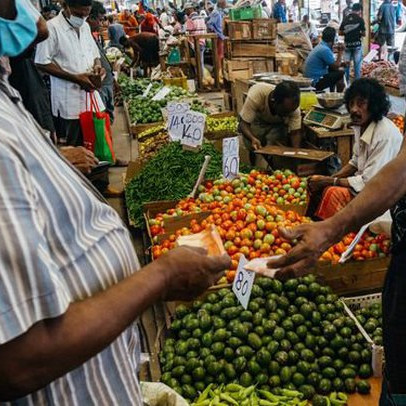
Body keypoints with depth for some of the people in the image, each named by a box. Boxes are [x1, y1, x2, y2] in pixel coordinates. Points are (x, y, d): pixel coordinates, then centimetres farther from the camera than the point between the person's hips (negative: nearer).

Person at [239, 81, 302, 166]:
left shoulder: (292, 106, -33)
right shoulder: (255, 95, -40)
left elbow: (295, 133, -24)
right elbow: (243, 123, -33)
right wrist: (252, 139, -51)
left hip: (278, 124, 1)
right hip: (256, 121, -1)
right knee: (255, 149, -20)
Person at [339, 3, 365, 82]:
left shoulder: (345, 19, 3)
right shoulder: (360, 19, -7)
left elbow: (340, 32, 5)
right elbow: (363, 33, -5)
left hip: (347, 44, 3)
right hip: (357, 44, -3)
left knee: (346, 63, 11)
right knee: (357, 64, 4)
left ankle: (346, 81, 15)